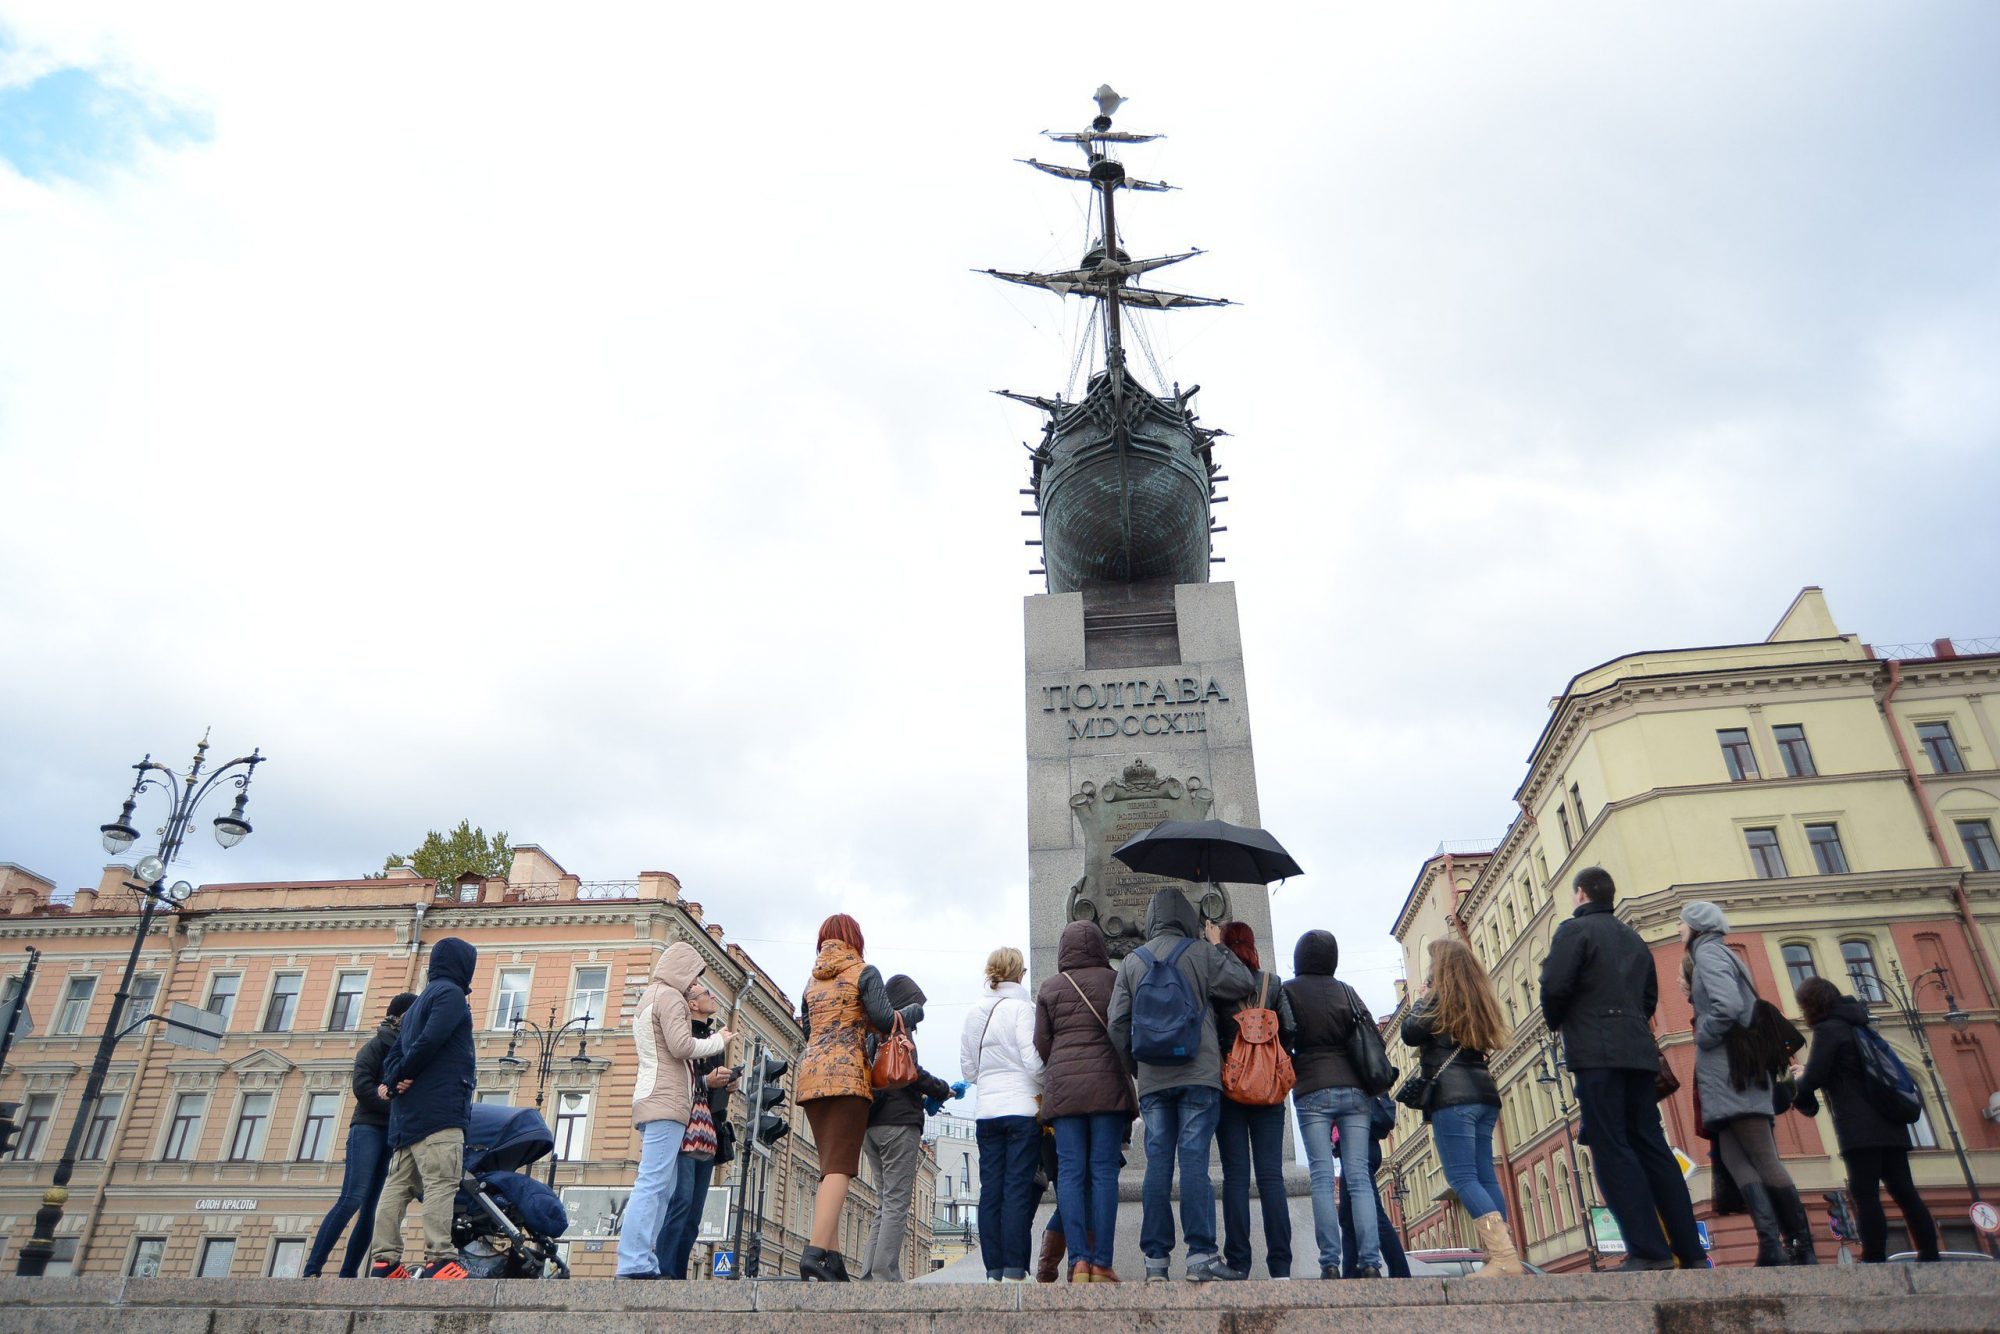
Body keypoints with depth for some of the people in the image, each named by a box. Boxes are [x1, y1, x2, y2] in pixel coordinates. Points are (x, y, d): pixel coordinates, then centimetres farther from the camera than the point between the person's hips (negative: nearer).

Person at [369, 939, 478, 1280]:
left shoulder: (418, 1003, 28)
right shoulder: (450, 993, -2)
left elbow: (394, 1055, 19)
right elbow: (429, 1041, -16)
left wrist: (391, 1082, 0)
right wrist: (395, 1081, -5)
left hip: (407, 1114, 9)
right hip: (439, 1108, -9)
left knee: (398, 1186, 6)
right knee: (442, 1184, -13)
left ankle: (384, 1262, 3)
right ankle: (438, 1260, -19)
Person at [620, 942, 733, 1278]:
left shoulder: (648, 997, 25)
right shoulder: (670, 996, -4)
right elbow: (681, 1046, -14)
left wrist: (685, 1016, 15)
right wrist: (719, 1041, -1)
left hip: (651, 1099, 10)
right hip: (667, 1100, -10)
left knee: (661, 1187, 5)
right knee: (653, 1184, -15)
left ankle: (643, 1264, 0)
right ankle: (634, 1266, -20)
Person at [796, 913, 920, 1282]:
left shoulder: (812, 981, 20)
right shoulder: (864, 972, 1)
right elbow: (884, 1020, -8)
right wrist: (915, 1010, 11)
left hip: (810, 1076, 7)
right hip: (846, 1074, -6)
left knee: (829, 1167, 10)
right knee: (840, 1167, -11)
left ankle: (833, 1260, 4)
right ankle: (815, 1252, -26)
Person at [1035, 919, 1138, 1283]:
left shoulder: (1049, 988, 9)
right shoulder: (1113, 980, 3)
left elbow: (1041, 1043, 7)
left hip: (1062, 1085, 2)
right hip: (1107, 1082, -1)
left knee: (1070, 1172, 2)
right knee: (1104, 1172, 0)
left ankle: (1078, 1260, -3)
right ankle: (1101, 1263, -3)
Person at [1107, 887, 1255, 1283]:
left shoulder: (1131, 961, 9)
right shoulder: (1201, 953, 0)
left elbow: (1117, 1023, 5)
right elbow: (1244, 984, 1)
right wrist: (1219, 948, 13)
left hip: (1152, 1080, 2)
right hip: (1199, 1075, -2)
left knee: (1157, 1163, 4)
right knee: (1194, 1160, -4)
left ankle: (1155, 1258, 4)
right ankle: (1200, 1255, -7)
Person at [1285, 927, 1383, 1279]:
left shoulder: (1288, 990, 4)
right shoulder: (1345, 990, 13)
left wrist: (1289, 1071, 15)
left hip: (1313, 1091, -3)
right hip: (1353, 1088, 3)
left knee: (1322, 1177, -4)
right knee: (1359, 1176, 1)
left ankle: (1330, 1264, -9)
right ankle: (1370, 1262, -7)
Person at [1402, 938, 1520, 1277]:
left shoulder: (1440, 997, -4)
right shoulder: (1480, 999, 19)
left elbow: (1410, 1033, -6)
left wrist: (1421, 999, 9)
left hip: (1452, 1096, -8)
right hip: (1484, 1094, 8)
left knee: (1462, 1178, -10)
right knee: (1485, 1177, 8)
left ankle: (1504, 1257, -20)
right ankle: (1504, 1257, 4)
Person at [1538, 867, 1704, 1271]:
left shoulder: (1575, 929, -3)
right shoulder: (1633, 939, 20)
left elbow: (1555, 985, -13)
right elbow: (1650, 996, 23)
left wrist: (1555, 1023, 4)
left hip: (1596, 1053, -7)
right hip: (1639, 1051, 7)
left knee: (1612, 1150, -7)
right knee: (1652, 1147, 9)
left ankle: (1649, 1252, -12)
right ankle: (1691, 1252, 7)